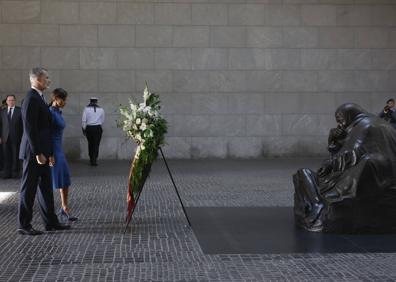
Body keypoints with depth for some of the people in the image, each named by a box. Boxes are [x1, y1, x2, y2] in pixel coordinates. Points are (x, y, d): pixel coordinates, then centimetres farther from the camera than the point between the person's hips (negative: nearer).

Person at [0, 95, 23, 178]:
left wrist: (23, 136, -5)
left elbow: (23, 124, 1)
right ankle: (7, 172, 4)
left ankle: (15, 172, 8)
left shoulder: (20, 111, 3)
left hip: (16, 137, -2)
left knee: (16, 155, 2)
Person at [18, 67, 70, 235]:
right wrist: (38, 153, -22)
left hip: (42, 152, 10)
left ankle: (51, 222, 20)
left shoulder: (39, 98, 16)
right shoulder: (31, 98, -14)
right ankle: (23, 225, 6)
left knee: (46, 188, 13)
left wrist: (49, 153, 17)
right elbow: (30, 129, -20)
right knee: (29, 189, -2)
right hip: (33, 152, -10)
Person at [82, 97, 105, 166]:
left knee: (90, 144, 15)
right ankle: (94, 160, -7)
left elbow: (84, 120, -5)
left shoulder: (86, 109, -2)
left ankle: (91, 159, 22)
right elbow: (102, 120, 9)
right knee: (96, 144, 1)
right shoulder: (101, 109, 1)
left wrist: (84, 129, 5)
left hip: (89, 128, 1)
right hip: (98, 128, -1)